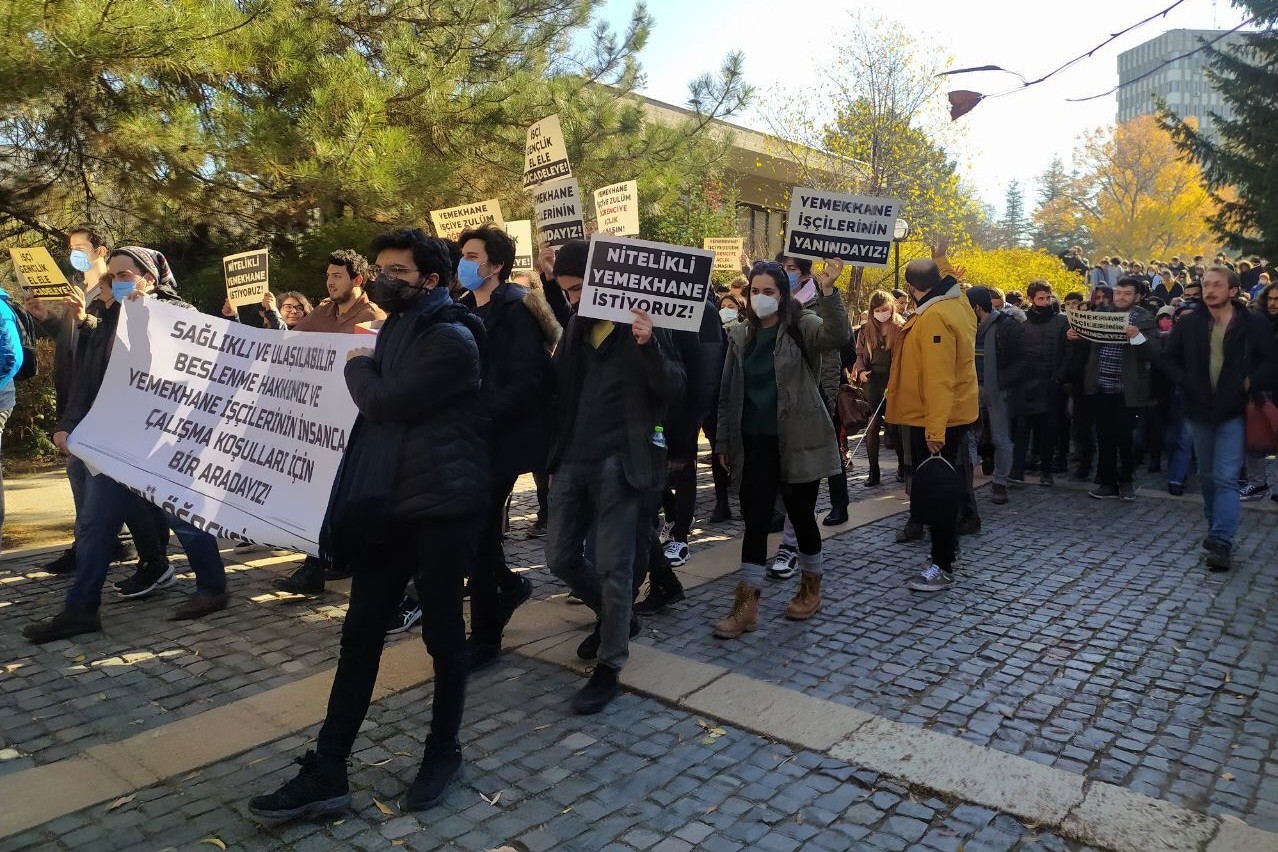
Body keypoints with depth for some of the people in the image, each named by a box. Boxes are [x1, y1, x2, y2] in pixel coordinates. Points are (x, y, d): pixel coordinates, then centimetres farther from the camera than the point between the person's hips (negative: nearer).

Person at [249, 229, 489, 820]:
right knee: (360, 633, 8)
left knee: (442, 632, 7)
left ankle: (443, 752, 26)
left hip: (440, 505, -8)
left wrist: (358, 366, -2)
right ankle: (326, 772, 15)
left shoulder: (452, 338, -13)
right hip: (388, 503, 8)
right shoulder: (397, 329, 16)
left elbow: (385, 403, -19)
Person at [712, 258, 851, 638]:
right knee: (754, 520, 3)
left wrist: (827, 292, -39)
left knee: (801, 514, 9)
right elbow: (728, 393, 11)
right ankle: (747, 603, 9)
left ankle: (811, 587, 31)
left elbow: (839, 336, -27)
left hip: (797, 441, -3)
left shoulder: (802, 326, -5)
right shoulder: (741, 335, 8)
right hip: (755, 443, 4)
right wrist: (724, 442, 10)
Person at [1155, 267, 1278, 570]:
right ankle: (1215, 530, 30)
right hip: (1200, 409, 4)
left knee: (1226, 478, -10)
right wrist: (1185, 381, -5)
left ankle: (1222, 542, -11)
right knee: (1207, 476, 15)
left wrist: (1251, 383, -14)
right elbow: (1169, 357, 11)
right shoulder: (1190, 324, 2)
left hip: (1233, 411, -3)